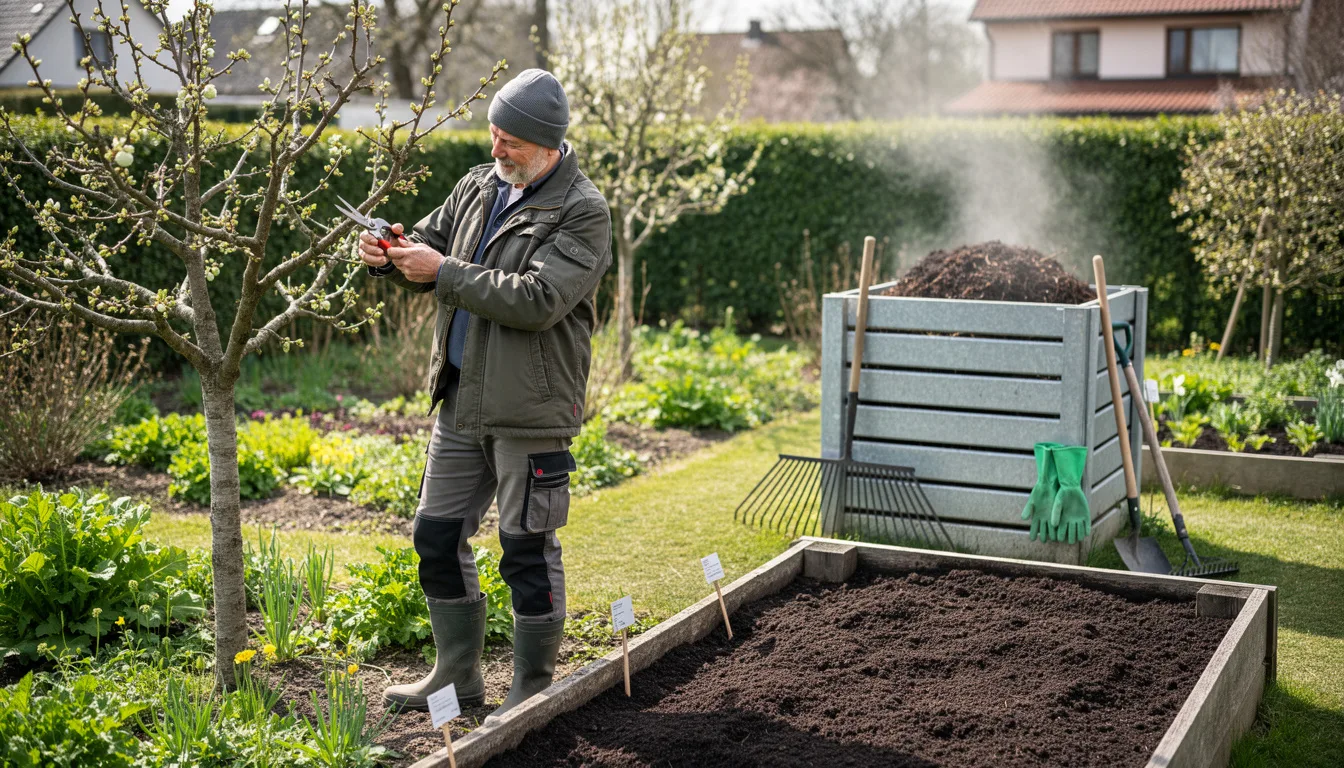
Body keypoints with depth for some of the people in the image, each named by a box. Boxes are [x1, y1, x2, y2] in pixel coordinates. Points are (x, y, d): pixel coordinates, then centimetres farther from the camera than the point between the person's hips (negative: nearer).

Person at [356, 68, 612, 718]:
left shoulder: (582, 213, -12)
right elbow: (431, 242, 16)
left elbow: (537, 300, -23)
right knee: (437, 535, 14)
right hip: (460, 400, 8)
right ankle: (457, 677, 29)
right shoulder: (479, 185, 10)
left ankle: (533, 691, 18)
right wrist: (390, 256, -7)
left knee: (528, 550, 2)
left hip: (530, 411, -8)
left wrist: (444, 273, -21)